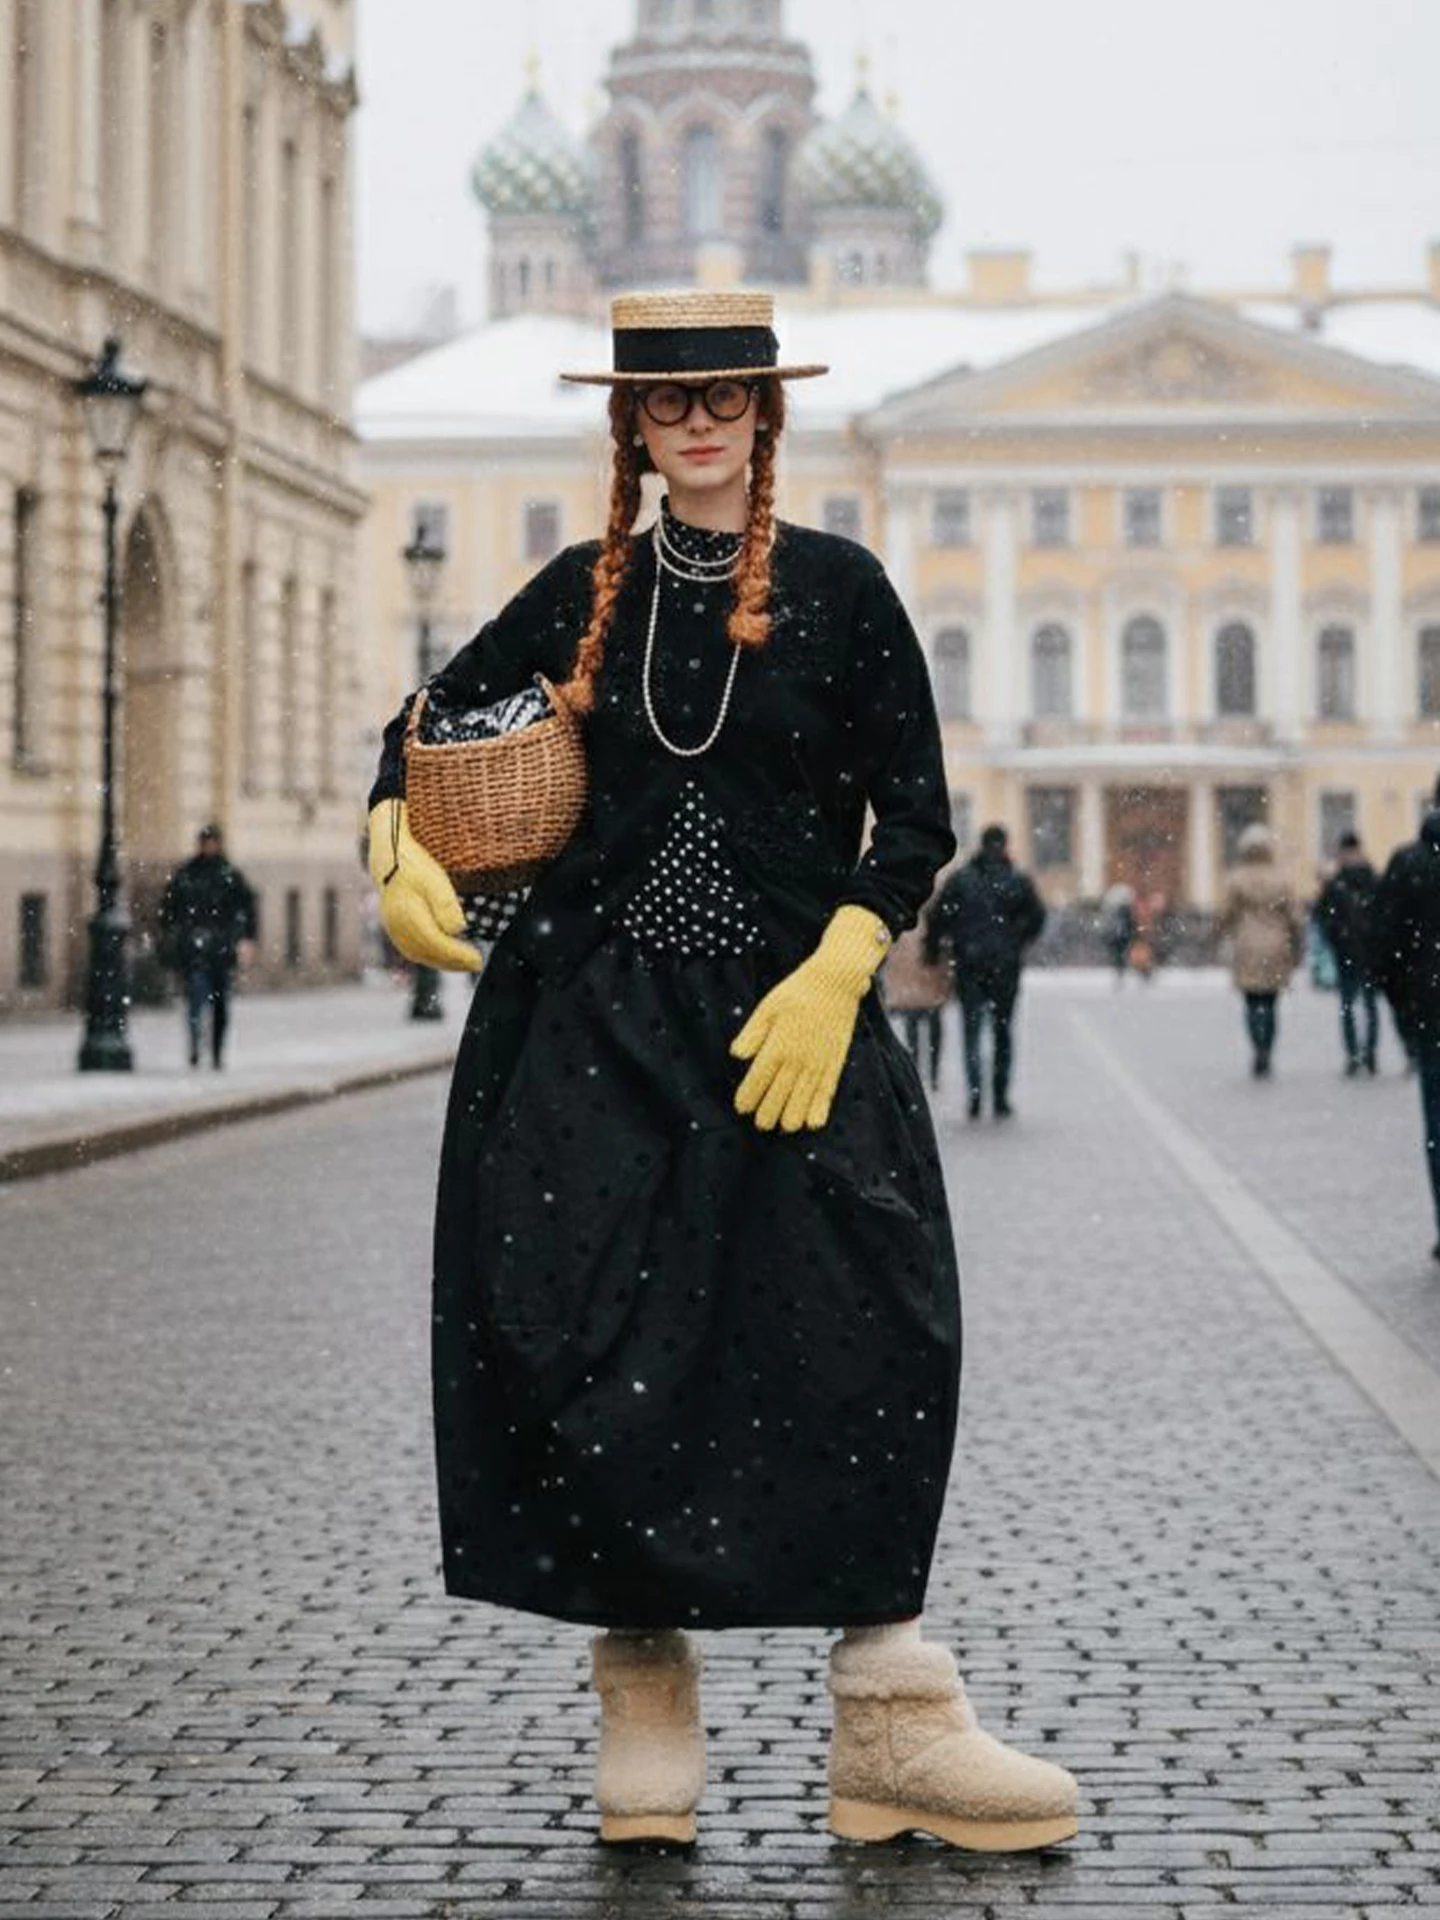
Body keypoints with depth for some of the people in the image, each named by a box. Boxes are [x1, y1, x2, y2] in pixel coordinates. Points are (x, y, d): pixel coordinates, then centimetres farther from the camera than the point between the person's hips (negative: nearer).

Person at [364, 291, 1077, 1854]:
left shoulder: (839, 587, 2)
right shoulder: (582, 592, 9)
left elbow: (916, 817, 1)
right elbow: (428, 726, 20)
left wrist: (834, 977, -12)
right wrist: (399, 851, 0)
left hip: (786, 1017, -2)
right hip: (584, 1024, 2)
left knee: (868, 1338, -11)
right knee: (585, 1344, -2)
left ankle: (890, 1724, -3)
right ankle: (642, 1714, 12)